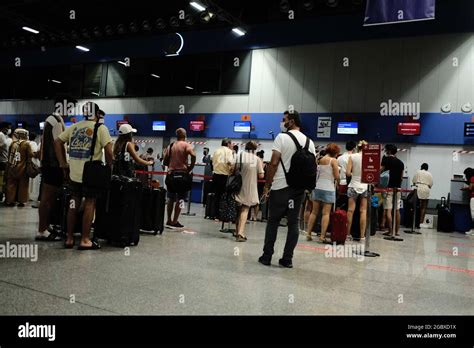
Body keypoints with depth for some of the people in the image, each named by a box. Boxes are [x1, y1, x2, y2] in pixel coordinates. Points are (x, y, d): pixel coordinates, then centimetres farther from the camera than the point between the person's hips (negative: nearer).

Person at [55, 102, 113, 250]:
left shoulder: (74, 127, 11)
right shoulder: (100, 128, -5)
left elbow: (57, 142, 11)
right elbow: (109, 151, -14)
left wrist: (63, 164, 13)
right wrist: (109, 167, 0)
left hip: (74, 173, 5)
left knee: (73, 204, 13)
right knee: (89, 204, 3)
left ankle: (69, 238, 20)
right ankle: (85, 240, 7)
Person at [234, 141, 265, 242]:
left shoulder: (240, 156, -1)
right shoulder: (257, 159, -5)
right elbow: (261, 175, -5)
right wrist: (262, 166, 11)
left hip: (239, 186, 2)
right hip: (249, 189, -2)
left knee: (239, 209, 16)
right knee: (245, 210, 1)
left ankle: (238, 231, 23)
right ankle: (240, 233, -13)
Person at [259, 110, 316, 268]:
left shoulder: (282, 137, -6)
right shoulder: (309, 141, 10)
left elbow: (274, 163, -11)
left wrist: (267, 185, -6)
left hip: (280, 186, -4)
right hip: (299, 188, 4)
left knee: (273, 221, 6)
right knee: (293, 222, 7)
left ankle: (267, 256, 11)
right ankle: (287, 259, 10)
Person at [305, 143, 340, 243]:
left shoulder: (320, 160, 9)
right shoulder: (333, 160, -7)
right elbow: (337, 176, -9)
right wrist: (337, 182, 9)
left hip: (318, 187, 5)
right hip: (328, 189, -5)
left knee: (314, 212, 10)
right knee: (326, 213, -1)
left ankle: (308, 234, 10)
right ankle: (322, 236, -4)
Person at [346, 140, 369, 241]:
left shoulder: (352, 156, -4)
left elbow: (347, 173, -7)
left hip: (353, 186, 0)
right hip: (365, 186, 0)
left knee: (350, 210, 6)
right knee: (363, 211, 4)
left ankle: (348, 234, 13)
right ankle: (362, 235, 5)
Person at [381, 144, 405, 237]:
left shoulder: (386, 159, -4)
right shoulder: (401, 163, 12)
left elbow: (380, 170, -7)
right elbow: (401, 177, 14)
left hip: (389, 187, -6)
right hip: (398, 188, 6)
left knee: (388, 210, -5)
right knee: (397, 210, 9)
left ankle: (390, 231, -8)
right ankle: (396, 231, 13)